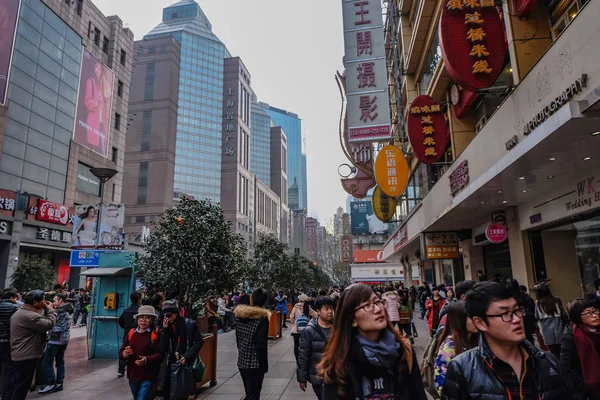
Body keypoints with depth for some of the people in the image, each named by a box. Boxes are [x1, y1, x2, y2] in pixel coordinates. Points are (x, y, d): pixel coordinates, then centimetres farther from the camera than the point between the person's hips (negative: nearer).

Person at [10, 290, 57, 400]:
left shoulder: (19, 312, 11)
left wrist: (45, 310, 4)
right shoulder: (30, 316, -26)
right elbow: (49, 324, -27)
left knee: (17, 385, 21)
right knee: (22, 386, 0)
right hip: (27, 356, -11)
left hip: (19, 354, 11)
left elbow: (40, 322, 14)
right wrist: (50, 310, -13)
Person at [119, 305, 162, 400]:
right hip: (133, 374, 6)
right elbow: (121, 352, 11)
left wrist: (147, 360, -28)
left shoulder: (156, 334, -11)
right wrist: (124, 354, -10)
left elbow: (160, 354, -14)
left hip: (148, 376, -6)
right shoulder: (131, 333, 5)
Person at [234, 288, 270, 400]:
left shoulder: (239, 314, 2)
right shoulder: (262, 318, -17)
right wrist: (263, 366, -12)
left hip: (241, 362, 7)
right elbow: (261, 345, -19)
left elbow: (237, 339, 10)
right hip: (255, 364, -6)